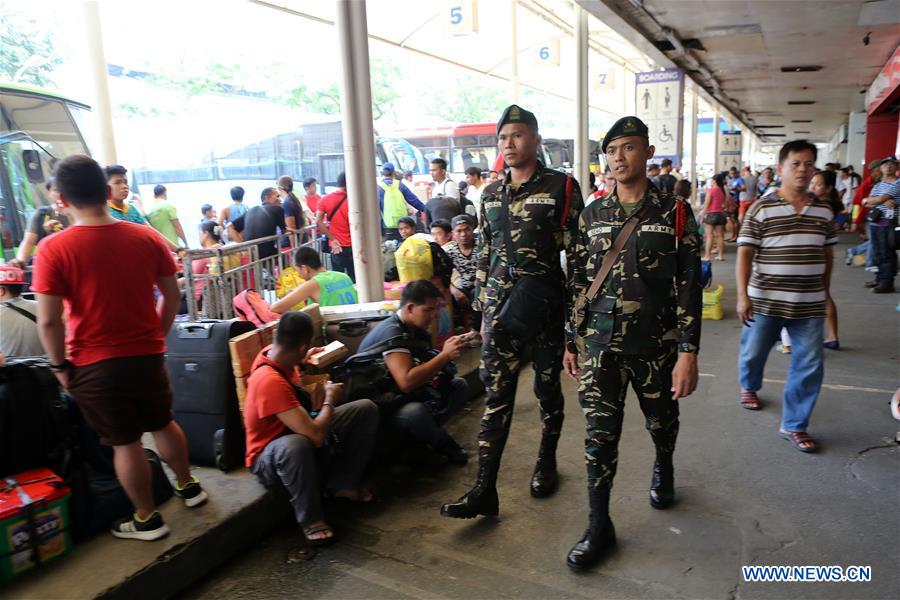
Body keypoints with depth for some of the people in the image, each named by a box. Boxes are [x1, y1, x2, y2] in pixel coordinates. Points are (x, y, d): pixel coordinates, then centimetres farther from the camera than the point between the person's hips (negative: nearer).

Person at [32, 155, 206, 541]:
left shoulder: (53, 249, -15)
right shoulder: (147, 237, -5)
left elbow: (48, 321, -15)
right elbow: (172, 296, 1)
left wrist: (60, 367, -1)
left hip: (95, 365, -3)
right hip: (148, 356, 3)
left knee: (125, 443, 11)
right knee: (163, 424, 25)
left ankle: (148, 520, 27)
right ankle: (188, 486, 41)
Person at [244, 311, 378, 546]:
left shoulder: (273, 353, -9)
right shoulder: (270, 381, -36)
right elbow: (315, 436, -37)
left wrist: (302, 362, 18)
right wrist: (330, 400, -21)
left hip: (298, 430, 9)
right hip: (270, 456, -9)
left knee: (366, 409, -1)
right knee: (297, 444, -46)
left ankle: (342, 483, 5)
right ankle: (310, 519, -21)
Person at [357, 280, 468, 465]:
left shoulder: (418, 330, 2)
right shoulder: (391, 332, -25)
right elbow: (406, 382, -36)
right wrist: (445, 355, -29)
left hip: (409, 396, 9)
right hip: (380, 407, -9)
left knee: (460, 385, 2)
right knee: (416, 413, -38)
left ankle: (426, 433, -5)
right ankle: (441, 442, -6)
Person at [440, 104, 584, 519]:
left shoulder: (561, 187, -3)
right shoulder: (491, 194, 10)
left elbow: (577, 252, -5)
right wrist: (482, 310, 12)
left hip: (546, 306, -3)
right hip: (500, 306, 3)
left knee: (547, 389, 12)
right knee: (496, 395, 1)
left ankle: (546, 462, 35)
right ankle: (485, 489, 4)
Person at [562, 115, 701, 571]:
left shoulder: (674, 213, -4)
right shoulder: (592, 216, 5)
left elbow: (689, 286, -7)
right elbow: (579, 282, 9)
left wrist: (688, 353, -12)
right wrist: (570, 341, 9)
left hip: (657, 344, -1)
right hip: (602, 343, 2)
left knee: (661, 422, 18)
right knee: (600, 434, 0)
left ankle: (663, 469, 52)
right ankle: (599, 527, 13)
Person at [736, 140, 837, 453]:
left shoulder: (824, 211, 6)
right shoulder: (761, 208, -7)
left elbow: (828, 256, 15)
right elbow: (745, 253, -10)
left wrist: (824, 292, 16)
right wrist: (742, 295, -16)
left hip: (809, 304, 3)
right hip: (765, 300, -3)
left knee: (809, 366, 2)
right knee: (753, 353, 15)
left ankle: (794, 425, 16)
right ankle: (749, 386, 48)